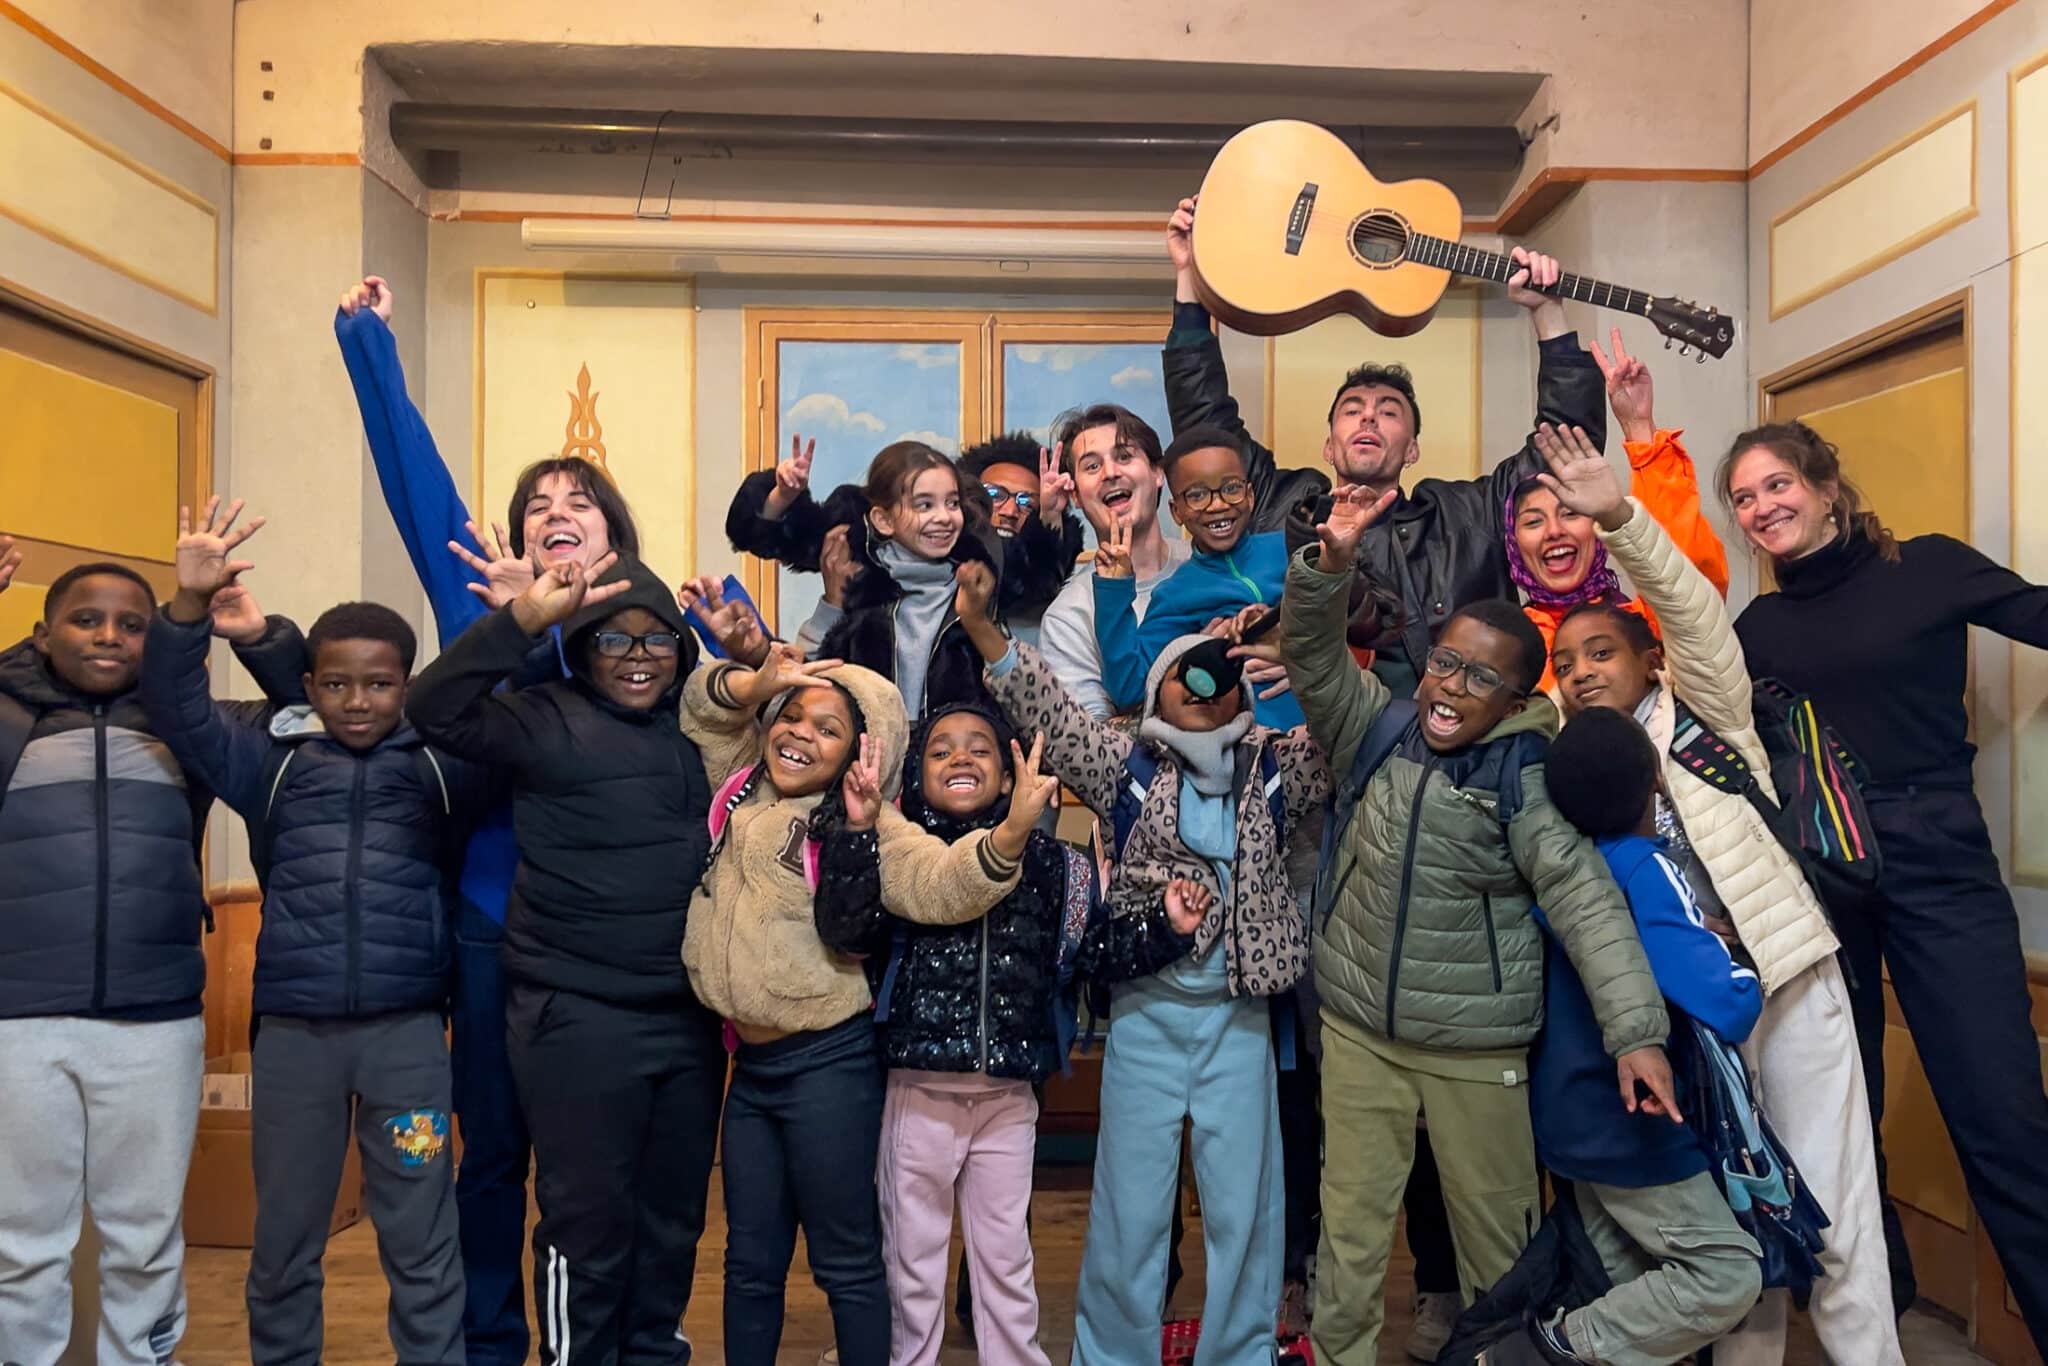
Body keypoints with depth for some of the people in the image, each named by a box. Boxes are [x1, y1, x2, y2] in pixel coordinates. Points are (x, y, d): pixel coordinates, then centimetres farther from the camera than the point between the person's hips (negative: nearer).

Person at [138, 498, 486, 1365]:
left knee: (422, 1243, 9)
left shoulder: (441, 762, 2)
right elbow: (177, 710, -1)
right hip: (292, 1028, 2)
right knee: (283, 1241, 17)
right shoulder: (273, 757, 6)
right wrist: (189, 607, -16)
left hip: (406, 1028, -2)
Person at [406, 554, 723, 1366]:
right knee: (588, 1217, 5)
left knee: (674, 1214, 18)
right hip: (579, 1019, -5)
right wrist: (524, 618, -31)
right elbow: (435, 711, -20)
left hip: (688, 1017, 6)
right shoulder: (549, 722, -7)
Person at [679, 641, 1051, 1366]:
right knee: (751, 1261, 19)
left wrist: (1011, 832, -43)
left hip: (828, 1063, -6)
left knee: (846, 1261, 6)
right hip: (749, 1061, 6)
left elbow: (940, 884, -25)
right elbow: (704, 703, 19)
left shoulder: (863, 824, -10)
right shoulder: (742, 787, 7)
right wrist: (759, 683, -3)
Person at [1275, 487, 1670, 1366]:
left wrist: (1635, 1029, -27)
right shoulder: (1376, 731, -2)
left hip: (1478, 1046, -2)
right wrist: (1331, 562, -26)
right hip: (1357, 1030, 2)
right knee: (1350, 1227, 11)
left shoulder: (1525, 777, -11)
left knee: (1495, 1229, 15)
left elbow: (1584, 897, -17)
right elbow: (1310, 654, -8)